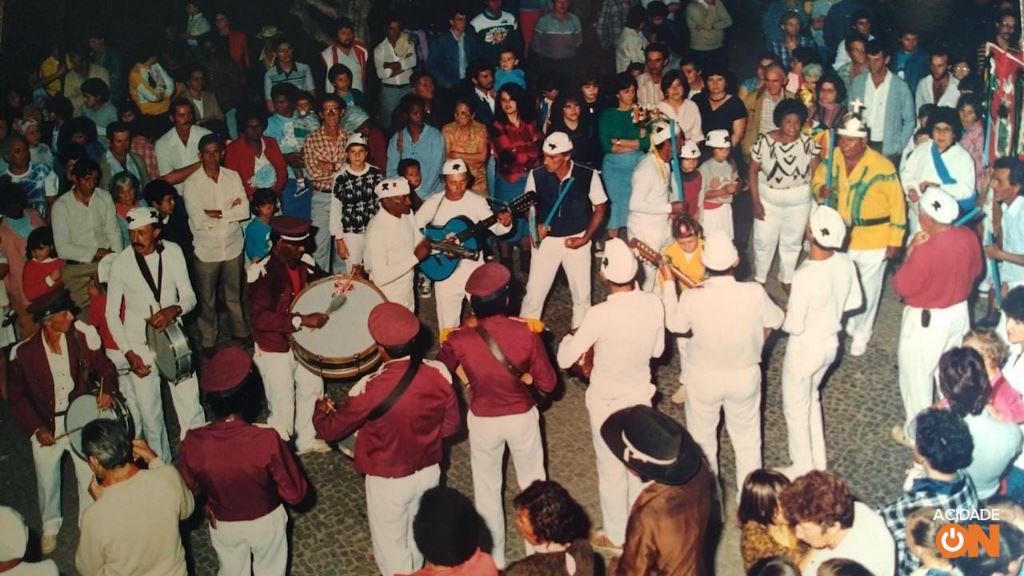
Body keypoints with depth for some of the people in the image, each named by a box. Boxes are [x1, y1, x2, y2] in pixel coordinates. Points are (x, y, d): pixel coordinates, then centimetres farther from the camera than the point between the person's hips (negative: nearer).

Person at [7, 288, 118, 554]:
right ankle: (50, 526, 43)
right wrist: (36, 429, -12)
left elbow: (105, 367, 0)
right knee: (47, 481, 15)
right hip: (45, 426, 0)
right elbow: (16, 396, -4)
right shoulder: (25, 352, -15)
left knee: (89, 477, 3)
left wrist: (107, 390, -21)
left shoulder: (82, 337, -13)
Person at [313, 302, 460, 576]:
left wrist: (321, 409, 8)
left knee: (390, 546, 19)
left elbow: (331, 430, -14)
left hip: (388, 481, -5)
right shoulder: (439, 373, -19)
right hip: (429, 471, 5)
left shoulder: (369, 390, -30)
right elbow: (451, 425, -4)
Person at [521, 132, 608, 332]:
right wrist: (535, 226, -17)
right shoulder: (536, 175, -13)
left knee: (582, 291, 12)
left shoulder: (588, 176, -16)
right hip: (545, 239, 0)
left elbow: (600, 208, -3)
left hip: (576, 240, 0)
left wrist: (585, 238, -9)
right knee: (534, 291, 2)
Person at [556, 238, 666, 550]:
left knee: (612, 469, 15)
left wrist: (572, 336, 0)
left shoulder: (599, 315, -30)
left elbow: (565, 359, -19)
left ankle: (616, 535, 33)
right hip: (641, 396, 4)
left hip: (607, 402, -4)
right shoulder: (653, 305, -17)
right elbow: (657, 350, 0)